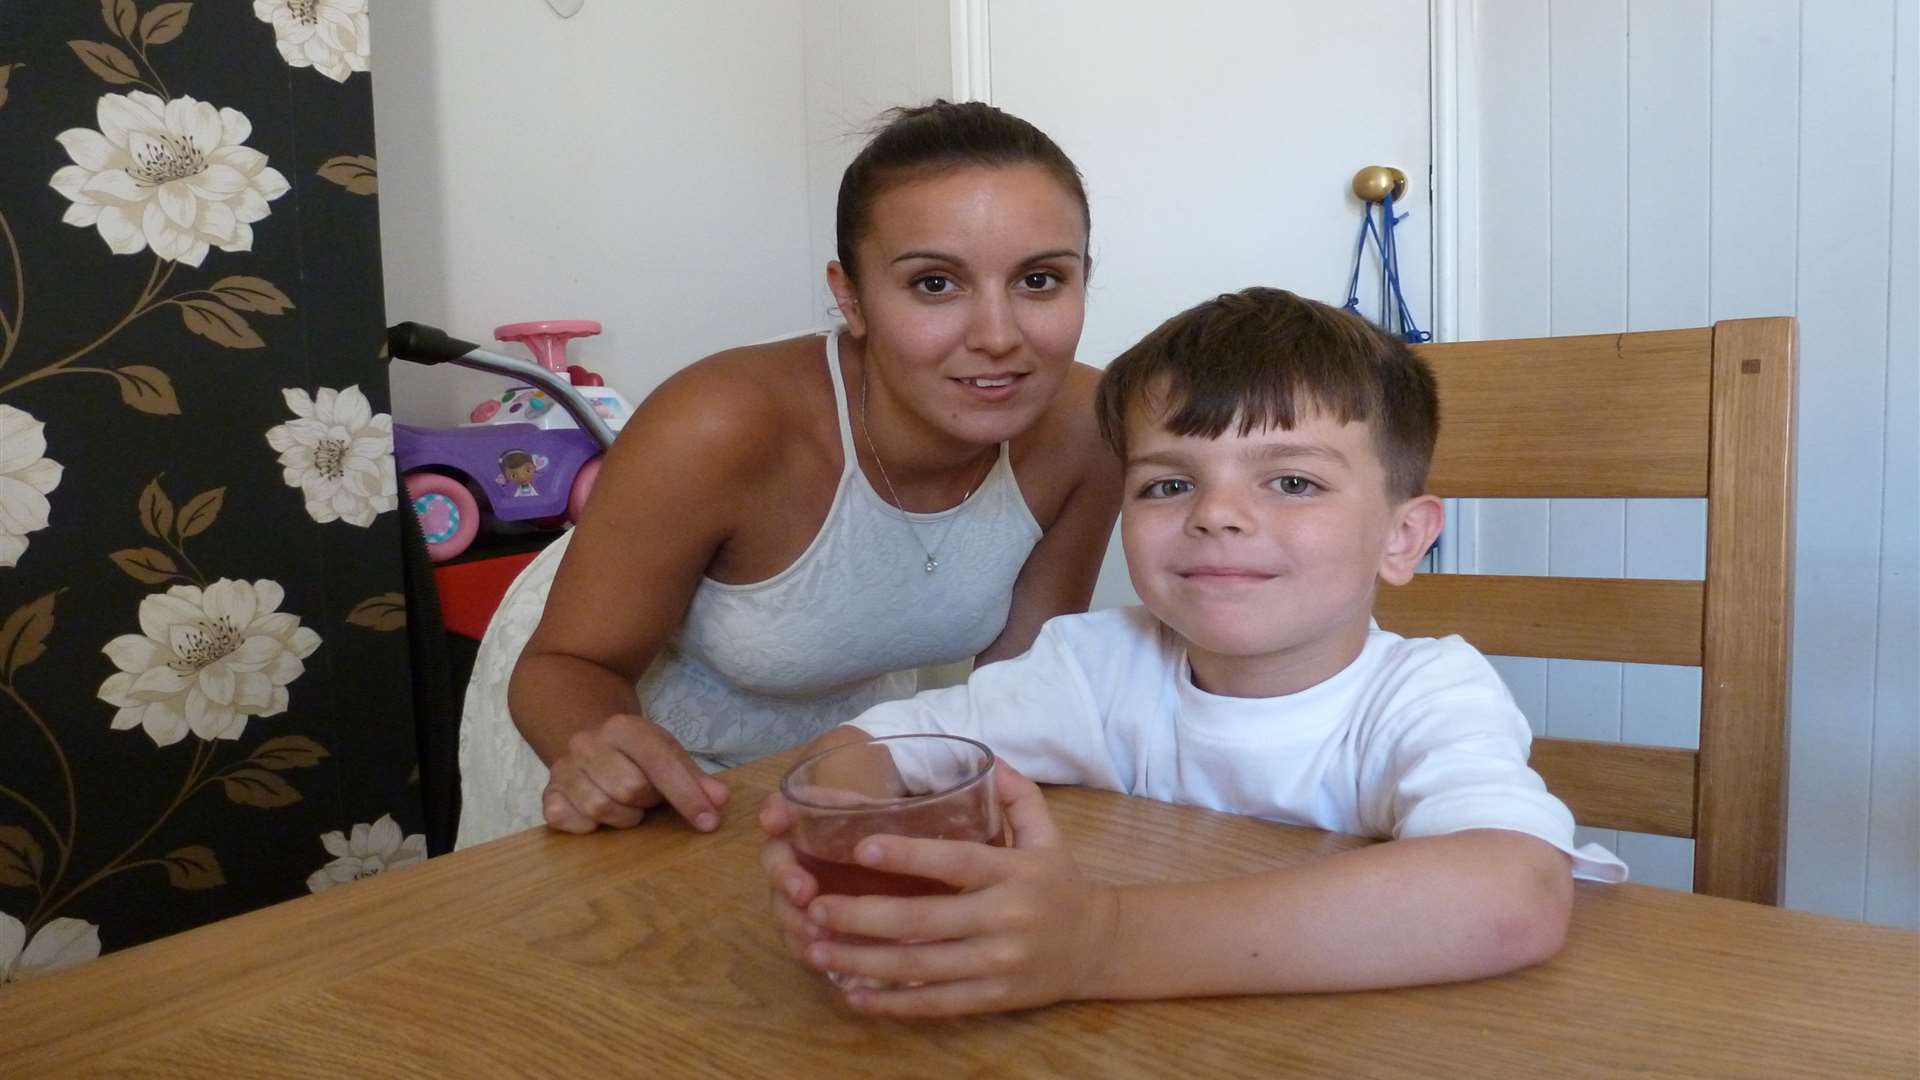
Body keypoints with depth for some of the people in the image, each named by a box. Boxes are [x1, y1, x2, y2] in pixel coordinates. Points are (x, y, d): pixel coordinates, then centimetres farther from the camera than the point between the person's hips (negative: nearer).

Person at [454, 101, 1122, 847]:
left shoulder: (1086, 428, -25)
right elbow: (569, 664, -23)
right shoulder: (720, 429, -36)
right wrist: (603, 756, -43)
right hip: (620, 716, -3)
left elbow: (1021, 671, -10)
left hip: (846, 722, 4)